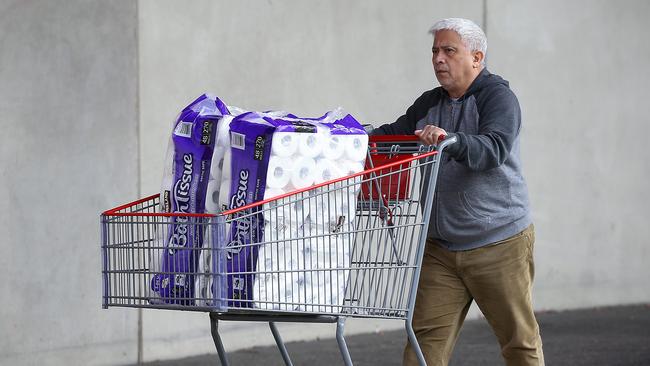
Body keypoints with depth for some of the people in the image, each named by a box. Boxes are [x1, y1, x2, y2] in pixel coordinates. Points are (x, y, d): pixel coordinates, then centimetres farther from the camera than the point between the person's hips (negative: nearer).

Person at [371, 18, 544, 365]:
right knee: (426, 337, -2)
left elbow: (494, 149, -26)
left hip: (499, 245, -6)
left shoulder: (498, 97, -10)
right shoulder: (429, 104, 13)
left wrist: (449, 140, -44)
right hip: (440, 248, 6)